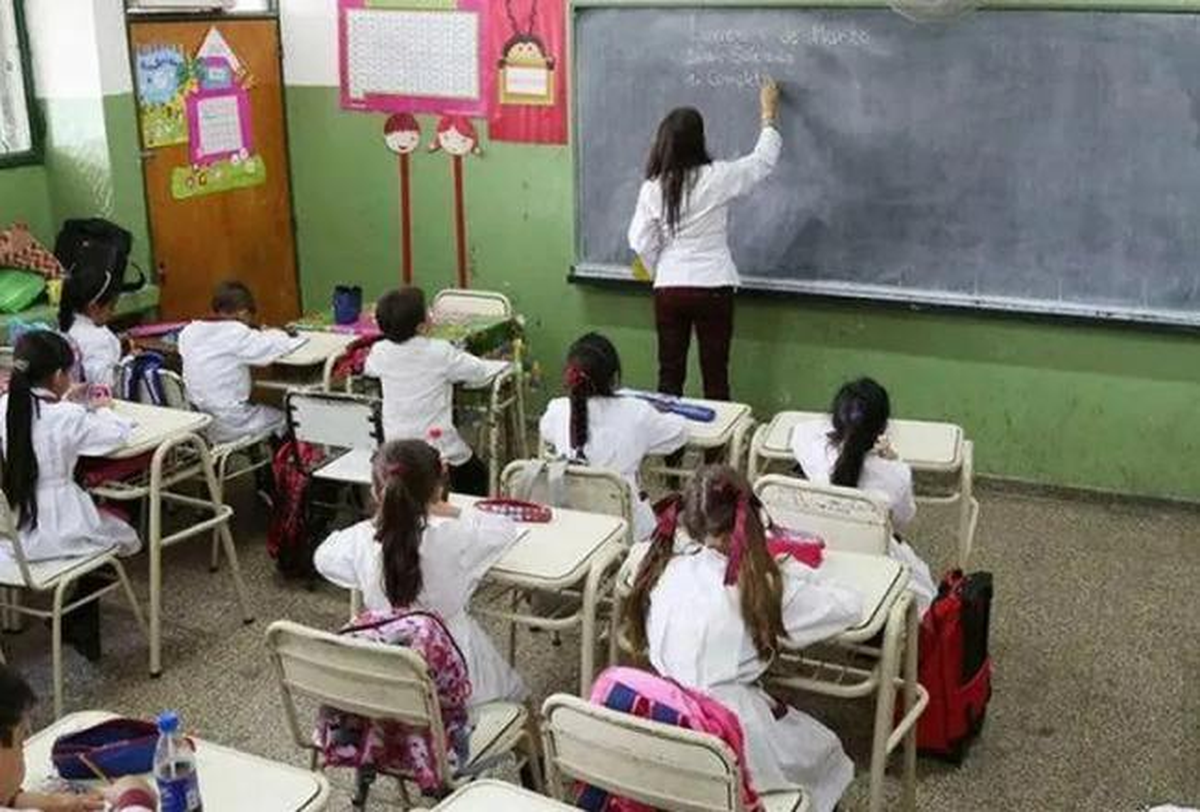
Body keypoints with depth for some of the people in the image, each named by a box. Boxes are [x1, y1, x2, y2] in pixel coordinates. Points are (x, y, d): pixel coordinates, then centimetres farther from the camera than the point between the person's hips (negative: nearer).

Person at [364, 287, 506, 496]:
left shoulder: (380, 352, -2)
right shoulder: (440, 352, -15)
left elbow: (368, 368, 21)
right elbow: (481, 373, -7)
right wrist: (507, 365, 14)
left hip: (396, 450, 4)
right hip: (440, 446, -4)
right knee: (477, 477, 19)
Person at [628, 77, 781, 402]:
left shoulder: (653, 187, -3)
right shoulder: (716, 178, -9)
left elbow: (641, 243, -1)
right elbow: (763, 160, 6)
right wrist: (769, 114, 20)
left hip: (669, 290, 2)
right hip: (713, 288, -2)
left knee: (670, 374, 10)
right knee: (715, 375, 6)